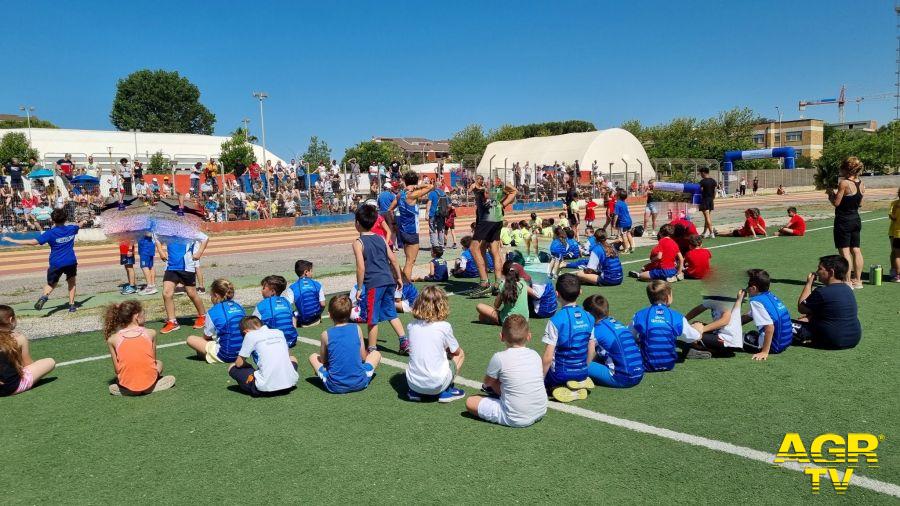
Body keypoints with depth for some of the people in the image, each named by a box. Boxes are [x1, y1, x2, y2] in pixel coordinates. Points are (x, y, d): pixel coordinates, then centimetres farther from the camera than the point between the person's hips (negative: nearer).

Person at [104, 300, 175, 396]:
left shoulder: (112, 339, -1)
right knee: (159, 363, 31)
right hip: (149, 381, -1)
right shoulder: (151, 333, -1)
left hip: (127, 384, 1)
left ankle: (126, 390, 13)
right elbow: (153, 360, 7)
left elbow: (117, 370, 0)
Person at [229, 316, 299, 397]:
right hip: (289, 383, 4)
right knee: (292, 358, 38)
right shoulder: (279, 332, 15)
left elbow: (239, 363, 5)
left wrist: (250, 366, 25)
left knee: (232, 367, 16)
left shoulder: (250, 335, 1)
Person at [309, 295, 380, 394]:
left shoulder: (326, 335, -6)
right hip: (359, 383, 1)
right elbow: (363, 357, 5)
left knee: (313, 357, 22)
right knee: (376, 354, 23)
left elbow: (323, 361, 6)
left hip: (334, 386, -1)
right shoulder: (357, 329, -3)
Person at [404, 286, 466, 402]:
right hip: (436, 385, -4)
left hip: (413, 383, 4)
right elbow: (456, 351, 7)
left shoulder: (411, 326, 2)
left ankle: (416, 392, 16)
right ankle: (446, 391, 7)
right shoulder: (444, 326, -9)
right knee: (460, 354, 18)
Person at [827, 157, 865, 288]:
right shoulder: (860, 183, 5)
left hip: (843, 221, -8)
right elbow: (860, 203, 12)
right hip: (856, 220, 8)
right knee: (856, 250, 12)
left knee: (845, 251, -3)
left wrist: (830, 193, 1)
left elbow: (836, 203, -15)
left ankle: (848, 282, -3)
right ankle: (858, 280, 18)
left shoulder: (844, 183, -17)